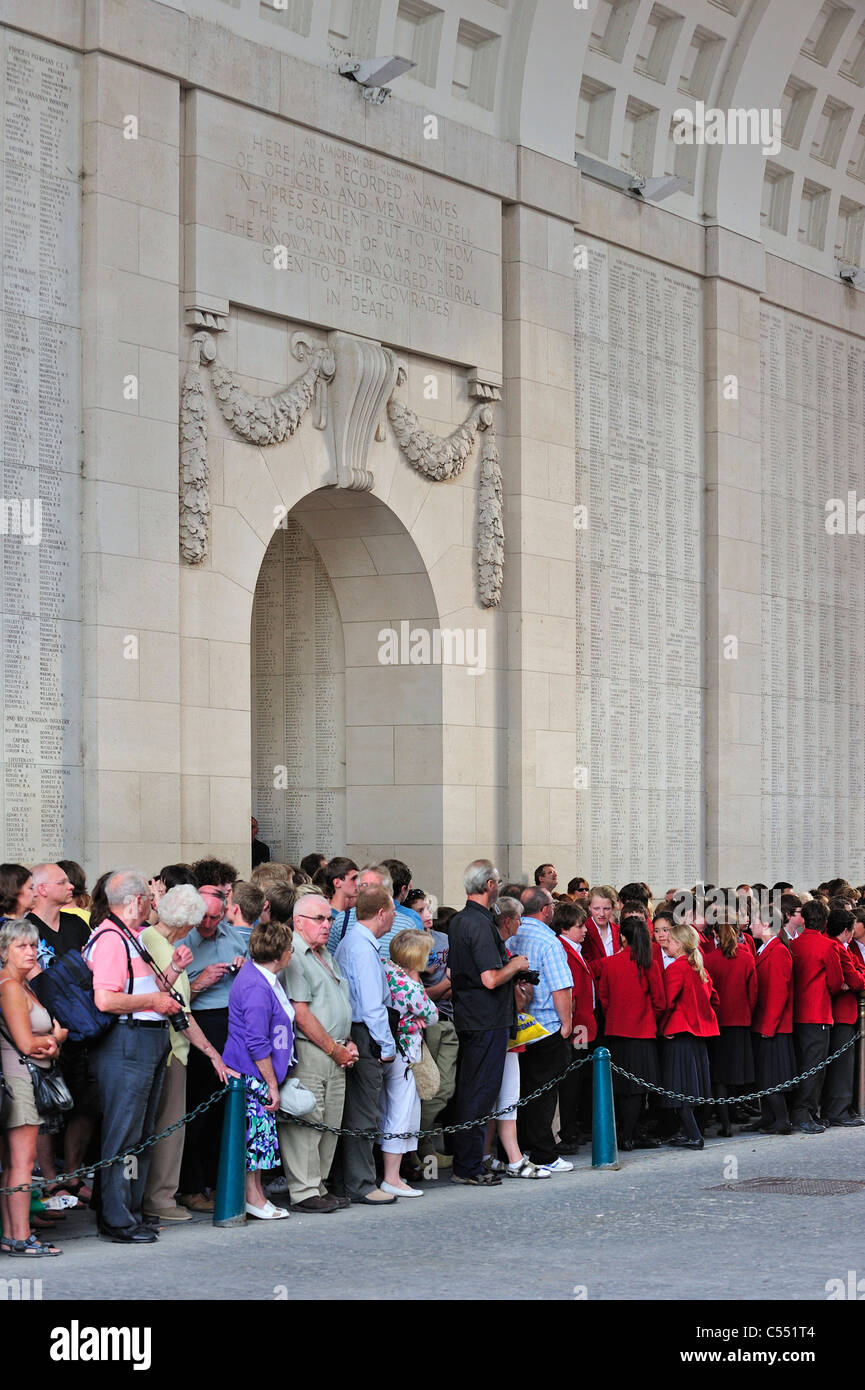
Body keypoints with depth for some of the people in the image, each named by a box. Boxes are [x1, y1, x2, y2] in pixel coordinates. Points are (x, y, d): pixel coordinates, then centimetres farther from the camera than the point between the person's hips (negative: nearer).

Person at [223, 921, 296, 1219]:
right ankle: (253, 1198, 2)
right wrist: (272, 1085, -16)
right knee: (254, 1131, -4)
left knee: (259, 1137, 13)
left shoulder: (261, 976, 10)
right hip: (252, 1074, -10)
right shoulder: (257, 989, -22)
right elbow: (257, 1044, -21)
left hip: (259, 1073, 10)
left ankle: (256, 1194, 18)